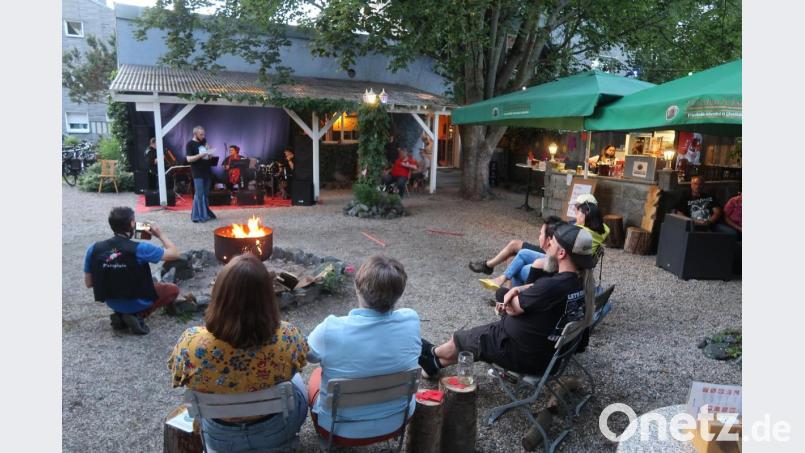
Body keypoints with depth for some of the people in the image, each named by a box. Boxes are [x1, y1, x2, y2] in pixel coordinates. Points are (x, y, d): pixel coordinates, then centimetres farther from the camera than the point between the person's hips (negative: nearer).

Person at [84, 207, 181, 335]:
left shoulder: (94, 249, -12)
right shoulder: (139, 249, -26)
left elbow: (88, 283, -2)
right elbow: (175, 254, -16)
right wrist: (160, 234, -1)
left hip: (111, 303, 5)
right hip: (137, 303, -5)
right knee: (173, 289, 18)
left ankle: (120, 315, 9)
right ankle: (138, 315, -1)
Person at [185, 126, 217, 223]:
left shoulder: (203, 142, 13)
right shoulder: (190, 144, -7)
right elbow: (189, 159, -16)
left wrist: (209, 154, 6)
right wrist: (201, 155, -25)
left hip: (207, 172, 7)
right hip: (198, 173, -7)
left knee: (206, 194, 12)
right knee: (199, 194, -6)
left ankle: (206, 213, 22)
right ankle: (196, 216, 0)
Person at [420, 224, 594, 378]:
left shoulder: (552, 286, -33)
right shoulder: (578, 282, -4)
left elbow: (512, 308, -20)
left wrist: (512, 297, 3)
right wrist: (518, 289, -7)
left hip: (522, 354, -8)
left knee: (461, 339, 12)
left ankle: (433, 353, 44)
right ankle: (436, 363, 40)